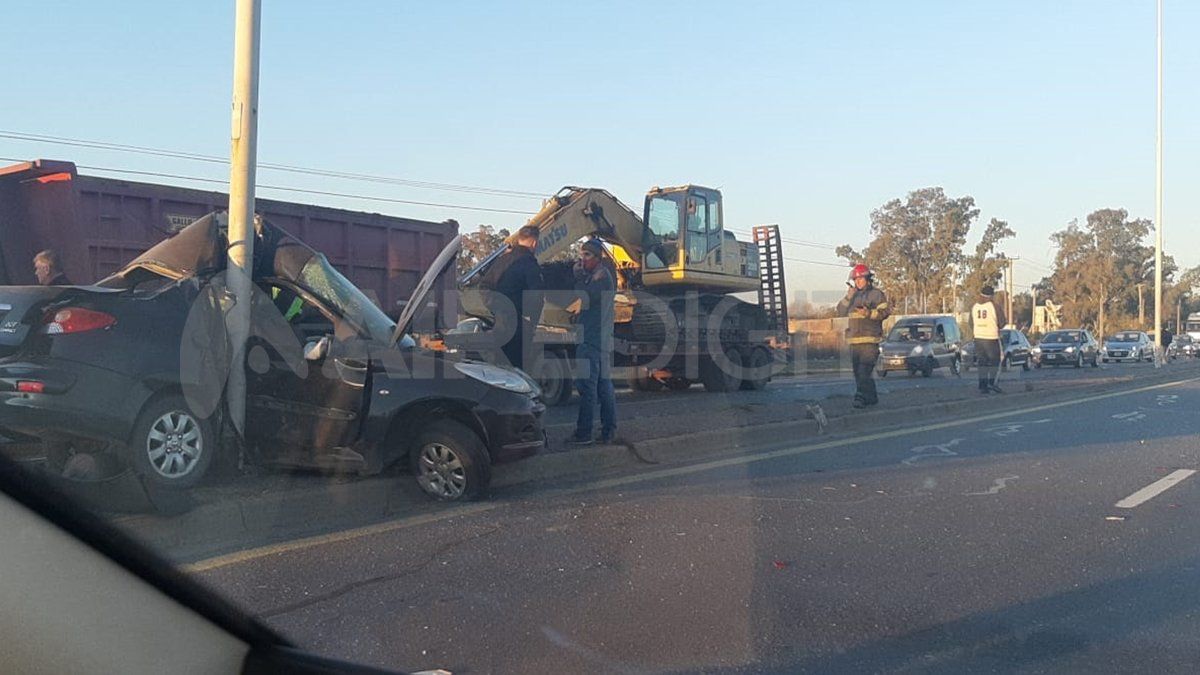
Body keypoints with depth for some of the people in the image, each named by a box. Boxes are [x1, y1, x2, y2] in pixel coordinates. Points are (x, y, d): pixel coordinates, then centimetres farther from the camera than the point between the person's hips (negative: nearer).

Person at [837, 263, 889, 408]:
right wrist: (848, 296, 0)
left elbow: (884, 312, -7)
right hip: (854, 340, 7)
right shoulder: (854, 296, 20)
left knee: (864, 370, -16)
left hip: (870, 339, -7)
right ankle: (871, 397, 18)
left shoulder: (877, 294, 1)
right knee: (858, 371, 8)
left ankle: (861, 397, -20)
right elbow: (841, 311, 13)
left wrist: (869, 313, -20)